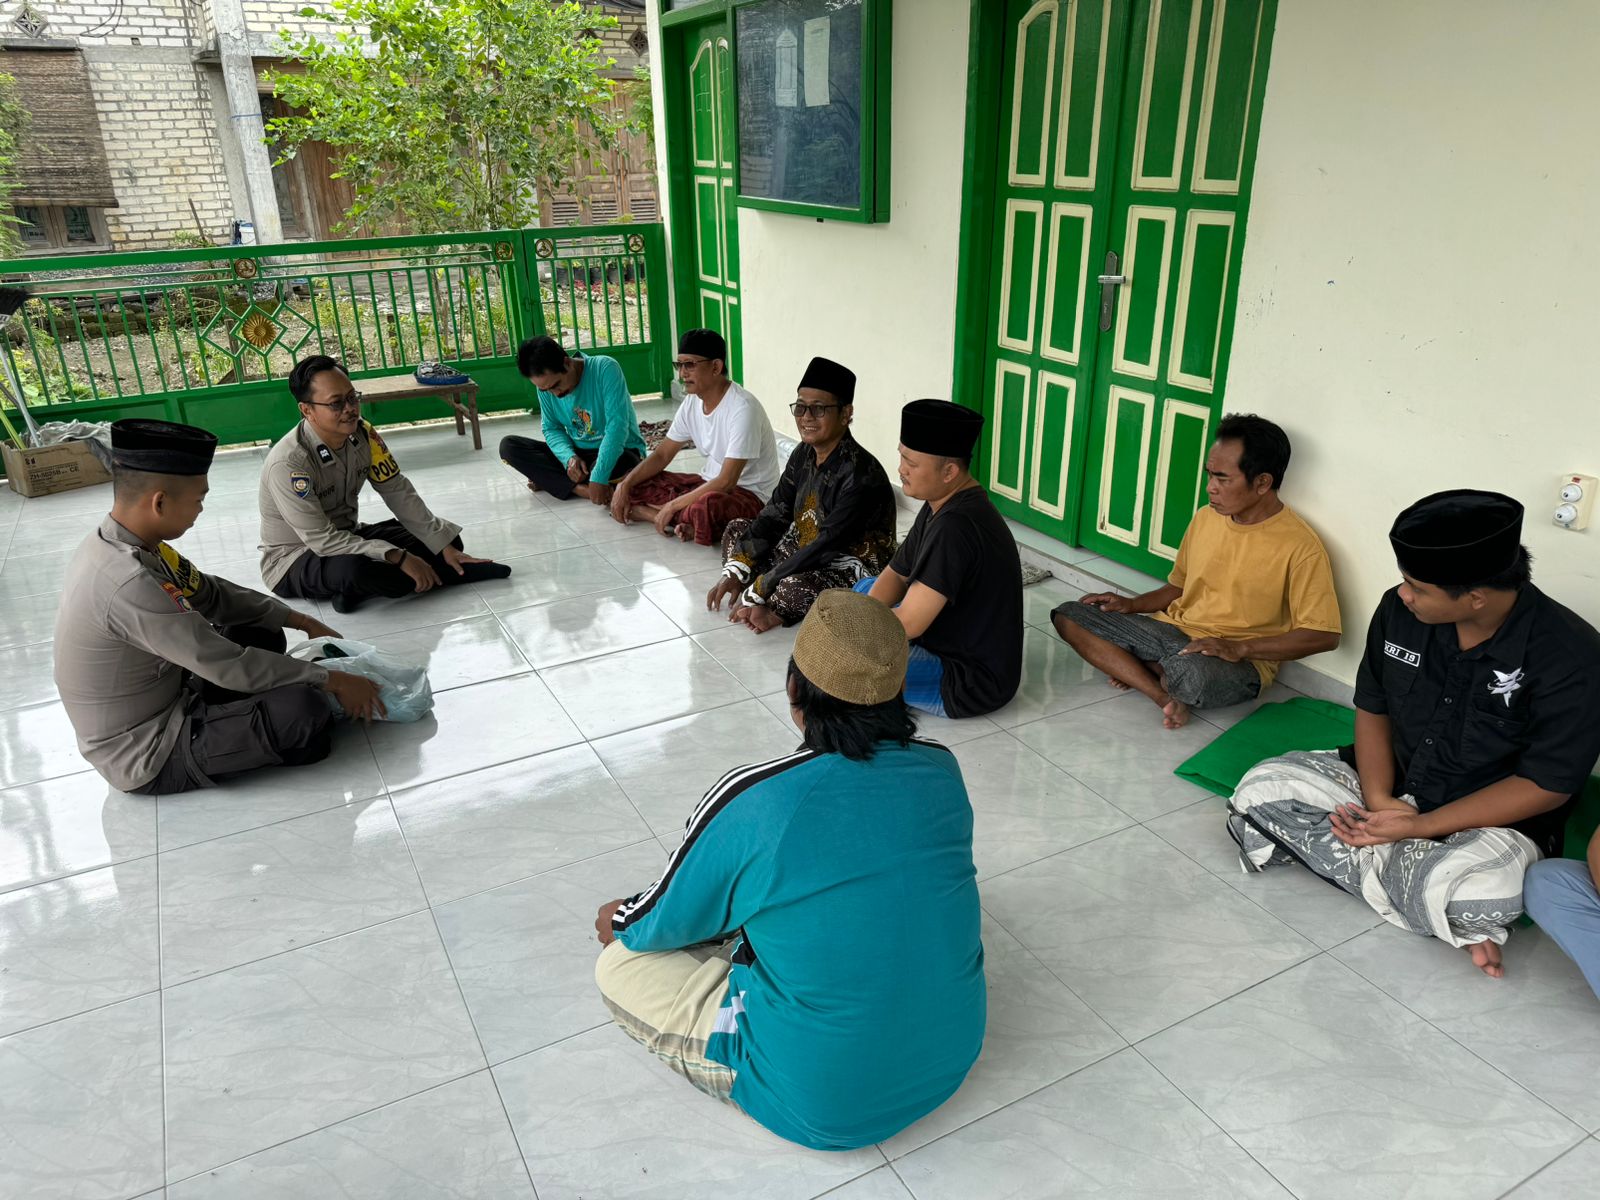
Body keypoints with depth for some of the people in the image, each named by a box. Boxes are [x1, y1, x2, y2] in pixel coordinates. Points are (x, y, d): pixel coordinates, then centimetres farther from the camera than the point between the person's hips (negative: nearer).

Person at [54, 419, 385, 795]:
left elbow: (211, 595, 9)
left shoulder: (117, 545, -3)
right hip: (150, 759, -10)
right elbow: (229, 668, -26)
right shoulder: (129, 584, -32)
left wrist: (301, 621, 6)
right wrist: (332, 680, -17)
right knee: (303, 709, -25)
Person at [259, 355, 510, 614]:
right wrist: (399, 557, -34)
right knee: (351, 568, -40)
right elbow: (322, 540, -31)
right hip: (294, 560, -6)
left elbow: (398, 492, -6)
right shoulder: (288, 463, -29)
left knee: (447, 538, -4)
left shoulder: (363, 434, -11)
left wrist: (445, 546, -14)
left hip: (346, 537, 7)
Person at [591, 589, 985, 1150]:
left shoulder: (749, 800, -24)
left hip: (824, 1103, -6)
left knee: (618, 965, 7)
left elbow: (657, 924, -5)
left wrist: (617, 922, 20)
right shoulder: (943, 770, -9)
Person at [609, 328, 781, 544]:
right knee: (636, 483, 0)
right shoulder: (692, 402, 1)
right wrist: (625, 485, -4)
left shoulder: (742, 408, -24)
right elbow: (662, 455, 10)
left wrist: (673, 505, -23)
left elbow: (726, 481, -28)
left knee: (705, 506, -42)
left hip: (749, 493, -9)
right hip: (709, 482, 9)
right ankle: (684, 521, -16)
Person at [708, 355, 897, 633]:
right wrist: (734, 572, -6)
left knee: (795, 587, -39)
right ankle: (773, 604, -11)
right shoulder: (803, 454, 1)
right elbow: (773, 517, 4)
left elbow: (826, 547, -28)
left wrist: (755, 593, -24)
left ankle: (777, 609, -6)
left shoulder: (861, 475, -25)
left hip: (853, 573, -9)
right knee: (736, 530, 9)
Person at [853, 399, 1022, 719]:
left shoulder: (956, 527, -30)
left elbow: (909, 623, -29)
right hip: (949, 640, 10)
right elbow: (896, 575, 10)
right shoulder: (942, 505, 2)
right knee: (864, 588, 21)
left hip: (971, 683, -10)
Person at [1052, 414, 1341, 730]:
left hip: (1238, 662, -7)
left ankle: (1139, 668, -8)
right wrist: (1133, 604, 2)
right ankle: (1164, 695, -16)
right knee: (1068, 616, -8)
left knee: (1192, 675, -44)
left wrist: (1240, 648, -23)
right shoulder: (1206, 517, 6)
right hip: (1172, 629, 7)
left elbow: (1323, 635, -15)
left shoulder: (1300, 547, -14)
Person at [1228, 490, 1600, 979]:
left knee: (1463, 891, -40)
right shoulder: (1398, 611, -10)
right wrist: (1378, 797, -15)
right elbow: (1372, 709, 2)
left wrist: (1420, 826, -23)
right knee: (1261, 789, -16)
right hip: (1391, 784, 6)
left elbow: (1546, 786, -18)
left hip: (1495, 817, -6)